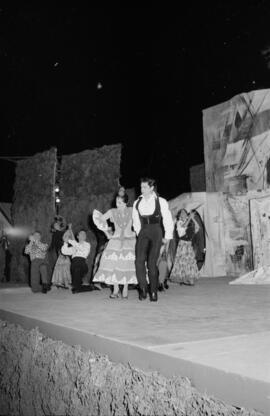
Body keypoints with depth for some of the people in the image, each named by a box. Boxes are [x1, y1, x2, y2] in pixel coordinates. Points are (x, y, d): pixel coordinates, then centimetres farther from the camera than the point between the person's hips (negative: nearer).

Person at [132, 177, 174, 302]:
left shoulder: (161, 202, 0)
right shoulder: (137, 203, 10)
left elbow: (168, 220, 4)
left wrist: (167, 236, 4)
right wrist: (139, 232, 13)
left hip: (156, 233, -3)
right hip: (143, 233, 3)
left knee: (151, 263, -9)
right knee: (139, 261, -14)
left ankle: (153, 292, 4)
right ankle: (143, 289, -3)